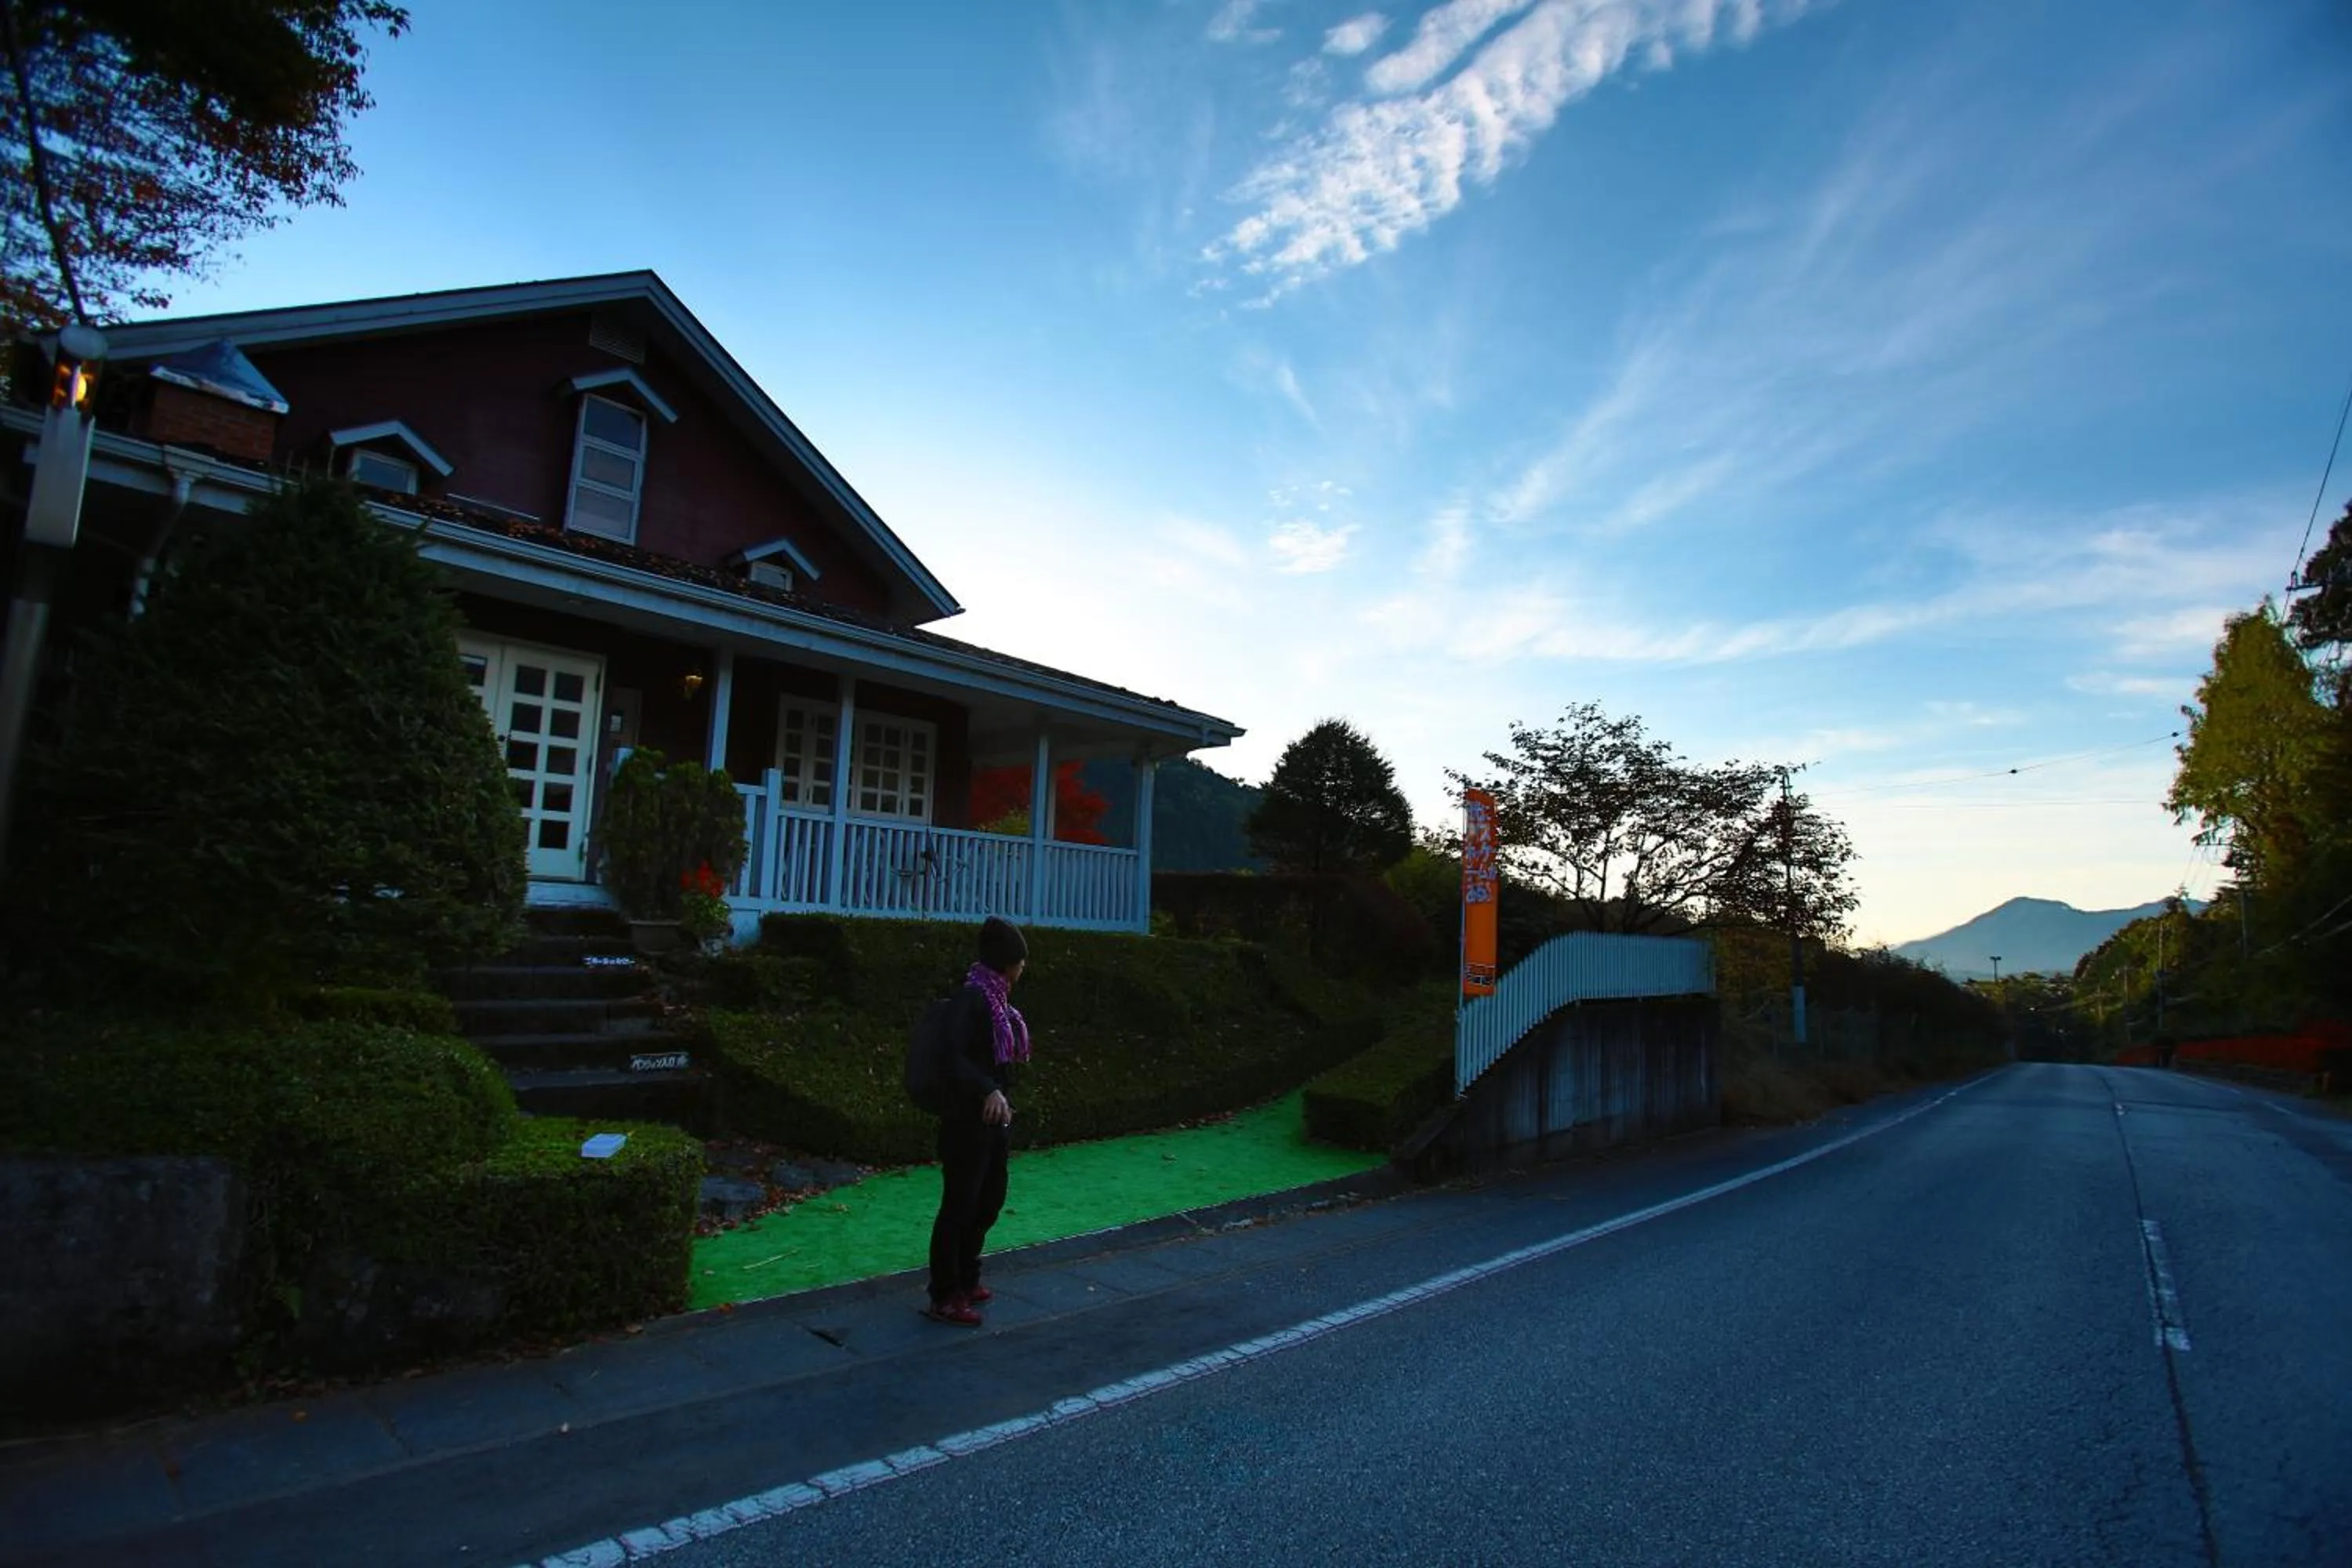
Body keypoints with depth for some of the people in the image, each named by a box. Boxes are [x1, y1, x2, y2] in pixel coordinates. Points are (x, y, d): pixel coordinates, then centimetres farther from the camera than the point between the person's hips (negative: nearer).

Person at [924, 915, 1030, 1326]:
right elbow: (957, 1058, -26)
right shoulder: (975, 998, -18)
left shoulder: (997, 998, 8)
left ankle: (966, 1280, 34)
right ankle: (943, 1298, 14)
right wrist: (990, 1091, -41)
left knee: (990, 1200, 18)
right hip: (970, 1118, -10)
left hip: (996, 1116, 10)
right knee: (959, 1205, 1)